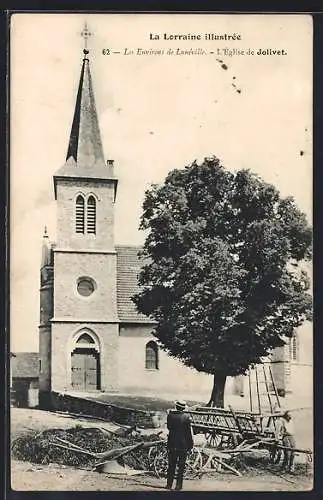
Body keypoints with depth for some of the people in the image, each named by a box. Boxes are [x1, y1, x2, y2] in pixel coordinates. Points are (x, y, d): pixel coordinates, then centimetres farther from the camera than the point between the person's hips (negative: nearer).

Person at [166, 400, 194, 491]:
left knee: (171, 465, 12)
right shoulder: (186, 417, -12)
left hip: (172, 444, 2)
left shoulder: (170, 415, -6)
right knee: (181, 465, 7)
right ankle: (178, 484, 7)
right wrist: (190, 444, 1)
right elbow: (188, 432, -8)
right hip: (183, 445, -2)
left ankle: (169, 484, 14)